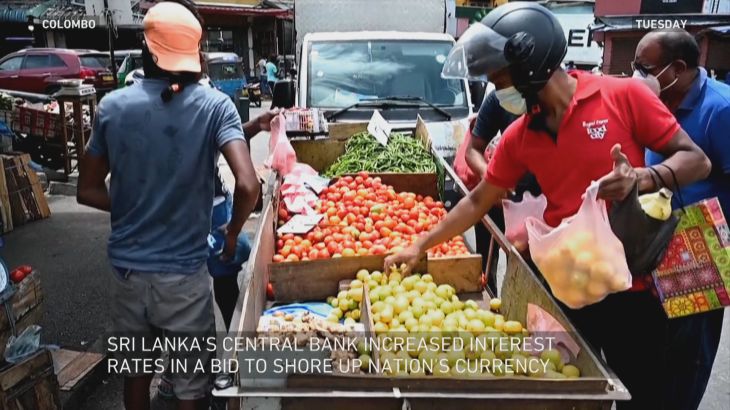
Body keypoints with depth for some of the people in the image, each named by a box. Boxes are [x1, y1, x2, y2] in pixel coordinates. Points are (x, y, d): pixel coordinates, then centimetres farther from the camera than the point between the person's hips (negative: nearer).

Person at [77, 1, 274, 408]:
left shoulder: (113, 107, -3)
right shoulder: (214, 105, -12)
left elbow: (89, 191, 4)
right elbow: (248, 186, -23)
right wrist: (233, 234, -6)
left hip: (126, 269, 4)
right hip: (184, 274, -3)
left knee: (136, 372, 25)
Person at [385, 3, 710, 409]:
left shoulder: (624, 95, -11)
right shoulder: (518, 137, 1)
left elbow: (696, 160, -7)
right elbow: (478, 200, 9)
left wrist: (641, 178, -26)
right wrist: (421, 245, 9)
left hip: (634, 286, -3)